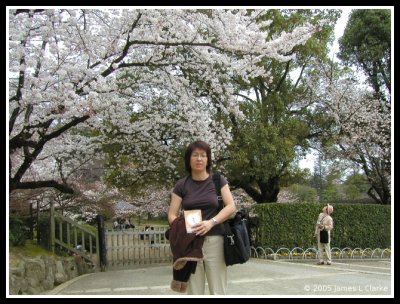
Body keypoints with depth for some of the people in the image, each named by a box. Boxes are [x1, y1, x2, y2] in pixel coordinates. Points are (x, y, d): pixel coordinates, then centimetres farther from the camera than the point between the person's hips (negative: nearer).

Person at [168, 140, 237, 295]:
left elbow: (231, 207, -3)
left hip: (215, 241, -1)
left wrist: (211, 222, -18)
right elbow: (172, 215, 3)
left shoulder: (218, 180, 4)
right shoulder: (181, 185, 6)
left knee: (218, 291, -2)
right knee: (194, 291, 2)